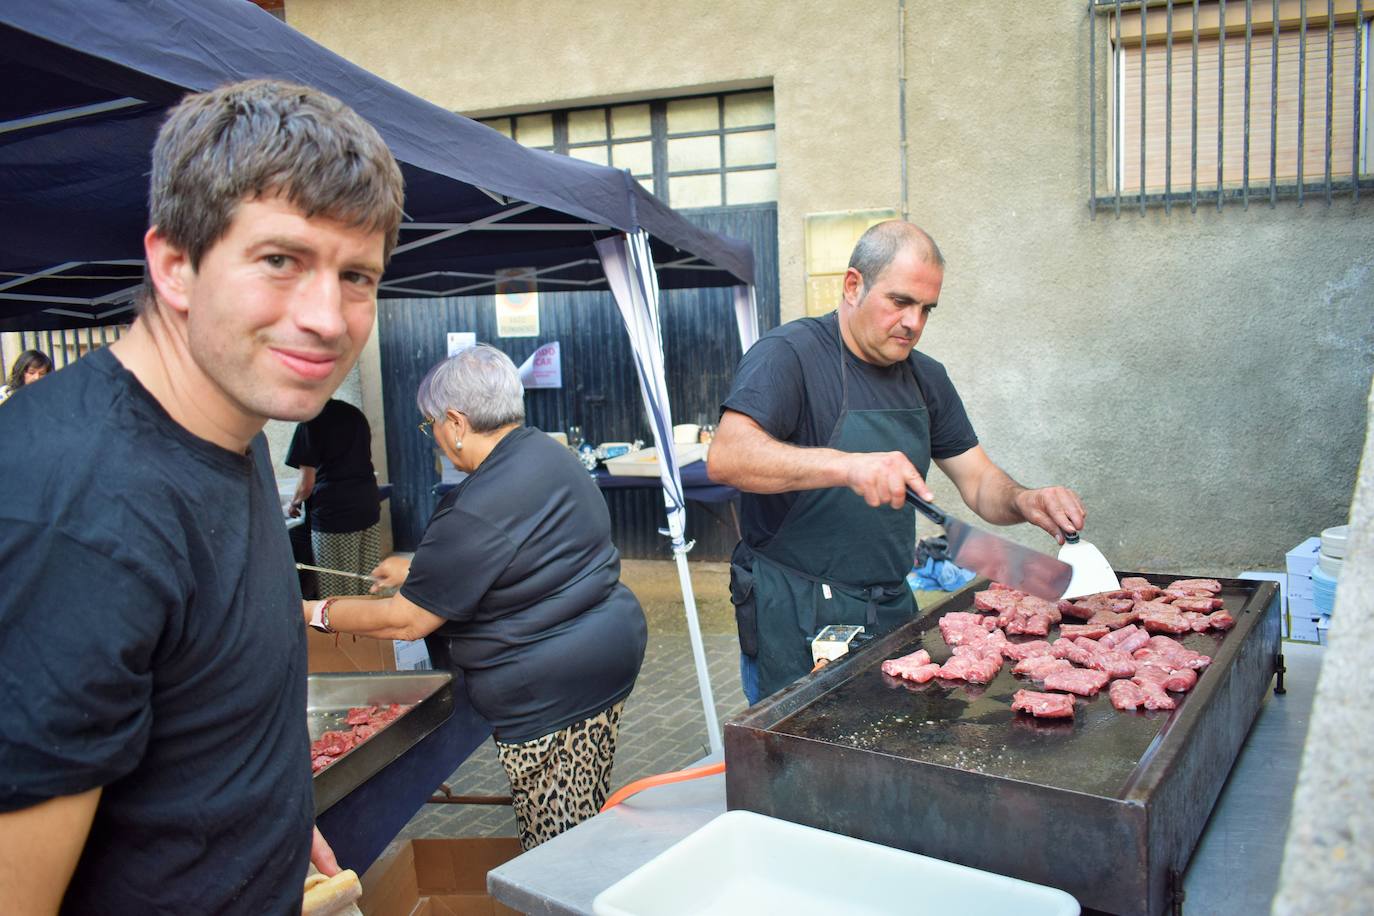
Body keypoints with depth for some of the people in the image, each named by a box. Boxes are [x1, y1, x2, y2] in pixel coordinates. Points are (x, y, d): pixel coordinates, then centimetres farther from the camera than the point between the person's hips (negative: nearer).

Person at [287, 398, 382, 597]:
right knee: (369, 587, 10)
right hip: (369, 508, 6)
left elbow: (307, 484, -8)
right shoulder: (356, 414, 11)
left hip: (333, 515, -6)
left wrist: (294, 502, 11)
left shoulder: (311, 423, -8)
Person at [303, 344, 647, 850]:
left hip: (550, 690, -10)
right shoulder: (548, 453, 6)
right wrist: (417, 568, 26)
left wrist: (318, 614, 1)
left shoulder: (477, 511, -23)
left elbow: (406, 621, -14)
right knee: (583, 822, 20)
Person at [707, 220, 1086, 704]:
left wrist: (1023, 501, -11)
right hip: (797, 613, -6)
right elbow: (726, 457, -28)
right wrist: (846, 466, -40)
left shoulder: (926, 378, 11)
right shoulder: (788, 353, -12)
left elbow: (979, 480, 12)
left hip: (892, 607, 7)